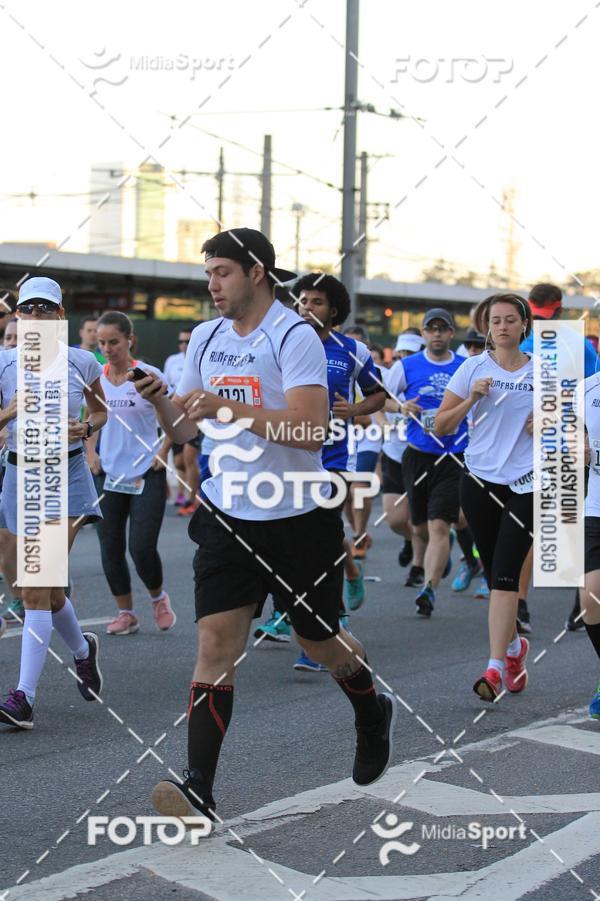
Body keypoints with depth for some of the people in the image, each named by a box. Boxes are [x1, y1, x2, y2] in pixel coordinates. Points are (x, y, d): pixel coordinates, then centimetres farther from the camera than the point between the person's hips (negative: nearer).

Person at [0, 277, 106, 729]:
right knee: (45, 586, 13)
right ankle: (82, 649, 44)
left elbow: (100, 412, 14)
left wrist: (86, 427, -7)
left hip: (68, 474, -3)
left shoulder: (81, 362, -3)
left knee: (38, 586, -15)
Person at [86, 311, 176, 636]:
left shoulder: (149, 375, -8)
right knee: (110, 547, 4)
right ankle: (125, 613, 18)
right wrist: (90, 452, 6)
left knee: (142, 547, -10)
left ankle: (158, 597, 19)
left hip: (147, 475, -4)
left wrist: (163, 452, -9)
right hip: (108, 475, 4)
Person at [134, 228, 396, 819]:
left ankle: (373, 714, 44)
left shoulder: (295, 336, -14)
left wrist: (228, 407, -26)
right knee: (216, 643, -9)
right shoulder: (207, 338, 7)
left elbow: (311, 431, -24)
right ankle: (199, 793, -12)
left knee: (319, 642, 12)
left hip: (298, 518, -4)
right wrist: (158, 400, -8)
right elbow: (184, 428, 13)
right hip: (229, 515, 5)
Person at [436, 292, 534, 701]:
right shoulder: (473, 368, 4)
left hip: (525, 483, -2)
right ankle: (514, 644, 34)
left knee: (505, 573, -13)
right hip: (479, 479, 2)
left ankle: (496, 666, -16)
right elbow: (441, 426, 3)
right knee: (494, 573, 9)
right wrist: (471, 399, -12)